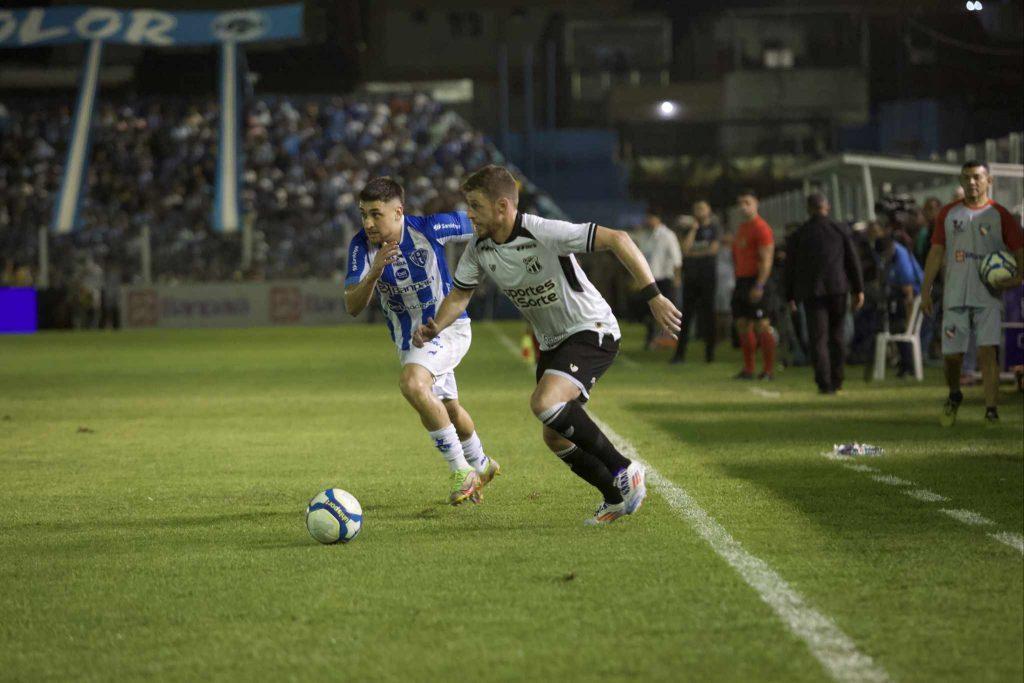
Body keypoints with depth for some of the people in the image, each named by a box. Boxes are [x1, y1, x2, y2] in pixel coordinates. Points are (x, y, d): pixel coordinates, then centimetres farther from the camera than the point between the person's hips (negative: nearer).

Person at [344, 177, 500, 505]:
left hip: (448, 325, -5)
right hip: (408, 339, 5)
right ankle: (480, 466, 51)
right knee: (446, 410, 22)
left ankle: (461, 470, -20)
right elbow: (352, 306, -24)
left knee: (412, 383, -31)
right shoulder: (361, 246, -16)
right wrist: (374, 272, -40)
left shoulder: (429, 228, -24)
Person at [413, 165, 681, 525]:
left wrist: (653, 296, -34)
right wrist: (435, 327, -13)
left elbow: (617, 239, -29)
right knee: (554, 438, 6)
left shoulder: (544, 233, -26)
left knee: (545, 403, -29)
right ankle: (617, 498, 25)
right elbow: (459, 296, 9)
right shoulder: (478, 249, -3)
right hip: (552, 343, 8)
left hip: (591, 330, -8)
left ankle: (623, 471, -15)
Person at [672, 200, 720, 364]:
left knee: (708, 314, -2)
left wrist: (694, 253, 0)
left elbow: (714, 249, -6)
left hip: (708, 277, -4)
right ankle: (680, 353, 0)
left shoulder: (714, 228, 4)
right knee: (686, 315, 0)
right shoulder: (690, 230, 14)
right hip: (690, 277, 4)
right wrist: (693, 230, -3)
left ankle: (710, 352, 3)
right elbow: (685, 250, 0)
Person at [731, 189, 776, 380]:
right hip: (742, 281, 9)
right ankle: (748, 369, 13)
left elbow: (766, 260, -16)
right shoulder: (742, 227, 18)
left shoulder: (761, 228, -11)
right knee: (742, 325, 8)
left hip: (755, 282, -9)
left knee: (762, 326, -8)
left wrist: (759, 286, -23)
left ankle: (769, 370, -5)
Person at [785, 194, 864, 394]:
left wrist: (790, 296, 13)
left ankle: (824, 383, -12)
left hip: (812, 292, -1)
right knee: (836, 335, 15)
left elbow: (791, 268, 6)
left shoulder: (797, 236, 3)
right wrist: (859, 290, 5)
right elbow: (853, 262, 2)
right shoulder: (840, 231, 4)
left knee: (818, 339, -2)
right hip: (838, 288, 1)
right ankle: (837, 381, 16)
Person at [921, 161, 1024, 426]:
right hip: (955, 296, 2)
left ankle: (991, 410, -12)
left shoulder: (1000, 216, 2)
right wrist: (926, 291, 4)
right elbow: (936, 253, 10)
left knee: (988, 351, -13)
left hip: (989, 297, -2)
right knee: (951, 354, 3)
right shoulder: (948, 214, 9)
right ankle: (954, 397, 31)